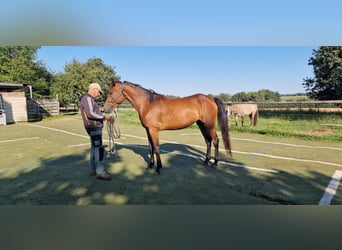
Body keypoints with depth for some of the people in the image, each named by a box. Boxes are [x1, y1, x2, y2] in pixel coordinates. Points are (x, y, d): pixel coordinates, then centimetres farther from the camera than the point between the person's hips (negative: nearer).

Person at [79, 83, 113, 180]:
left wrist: (104, 117, 10)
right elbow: (90, 114, -22)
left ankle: (93, 170, 22)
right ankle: (100, 172, -6)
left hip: (95, 127, 11)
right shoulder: (87, 98, -11)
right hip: (94, 128, -11)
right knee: (99, 149, -10)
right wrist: (104, 117, -18)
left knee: (94, 149, 14)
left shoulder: (90, 99, 21)